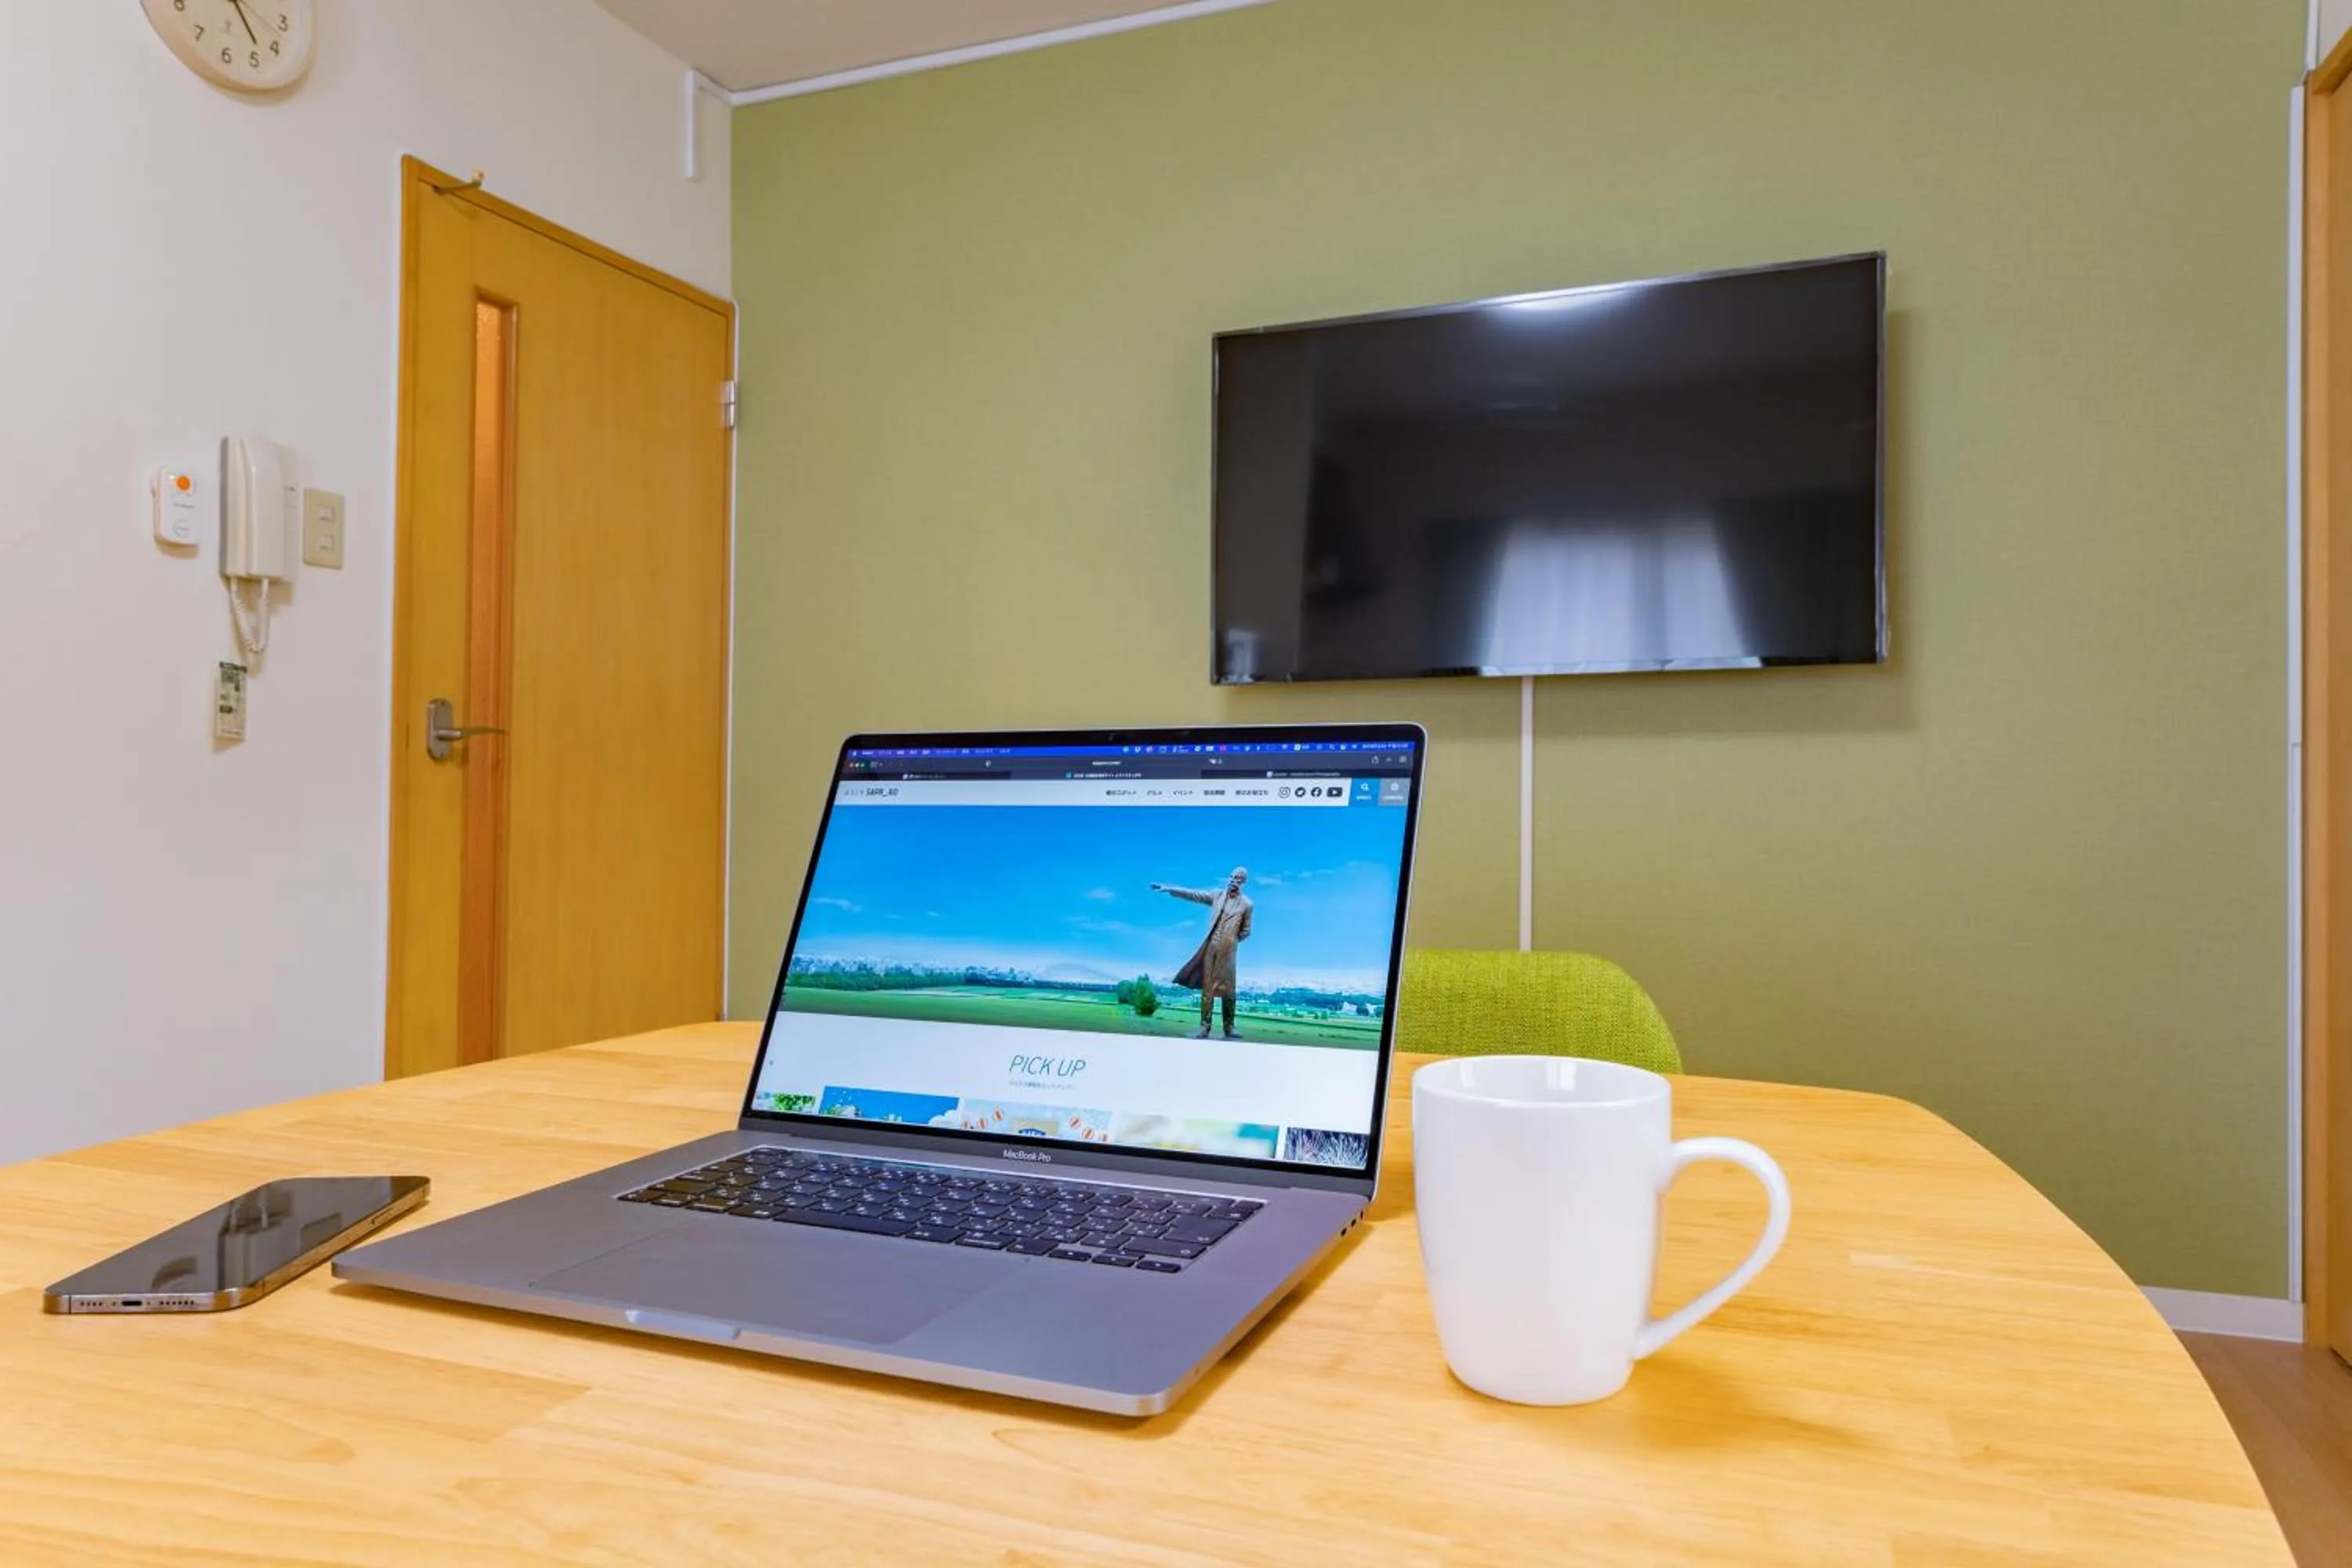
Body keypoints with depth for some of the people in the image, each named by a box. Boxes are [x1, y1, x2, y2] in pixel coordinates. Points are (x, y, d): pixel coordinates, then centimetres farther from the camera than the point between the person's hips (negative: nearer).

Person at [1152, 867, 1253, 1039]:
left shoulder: (1246, 904, 1)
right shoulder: (1217, 895, 6)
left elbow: (1245, 932, 8)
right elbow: (1193, 894, 6)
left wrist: (1229, 941, 4)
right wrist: (1169, 889, 1)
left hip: (1228, 950, -2)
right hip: (1211, 947, 2)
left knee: (1228, 989, -1)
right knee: (1207, 987, -1)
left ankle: (1229, 1028, 6)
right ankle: (1204, 1027, 0)